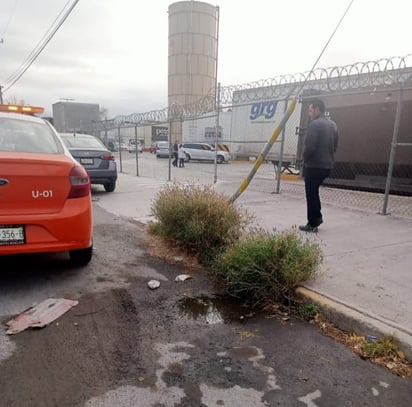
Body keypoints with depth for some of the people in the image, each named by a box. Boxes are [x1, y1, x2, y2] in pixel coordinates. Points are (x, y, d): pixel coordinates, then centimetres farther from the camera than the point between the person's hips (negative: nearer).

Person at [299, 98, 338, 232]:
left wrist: (305, 159, -4)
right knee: (314, 192, 23)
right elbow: (335, 146, 15)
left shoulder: (315, 124, -15)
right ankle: (317, 217, 26)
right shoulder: (333, 125, 13)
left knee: (311, 195, 1)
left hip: (314, 165, -8)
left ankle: (312, 224, 7)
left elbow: (309, 146, -21)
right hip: (327, 165, 8)